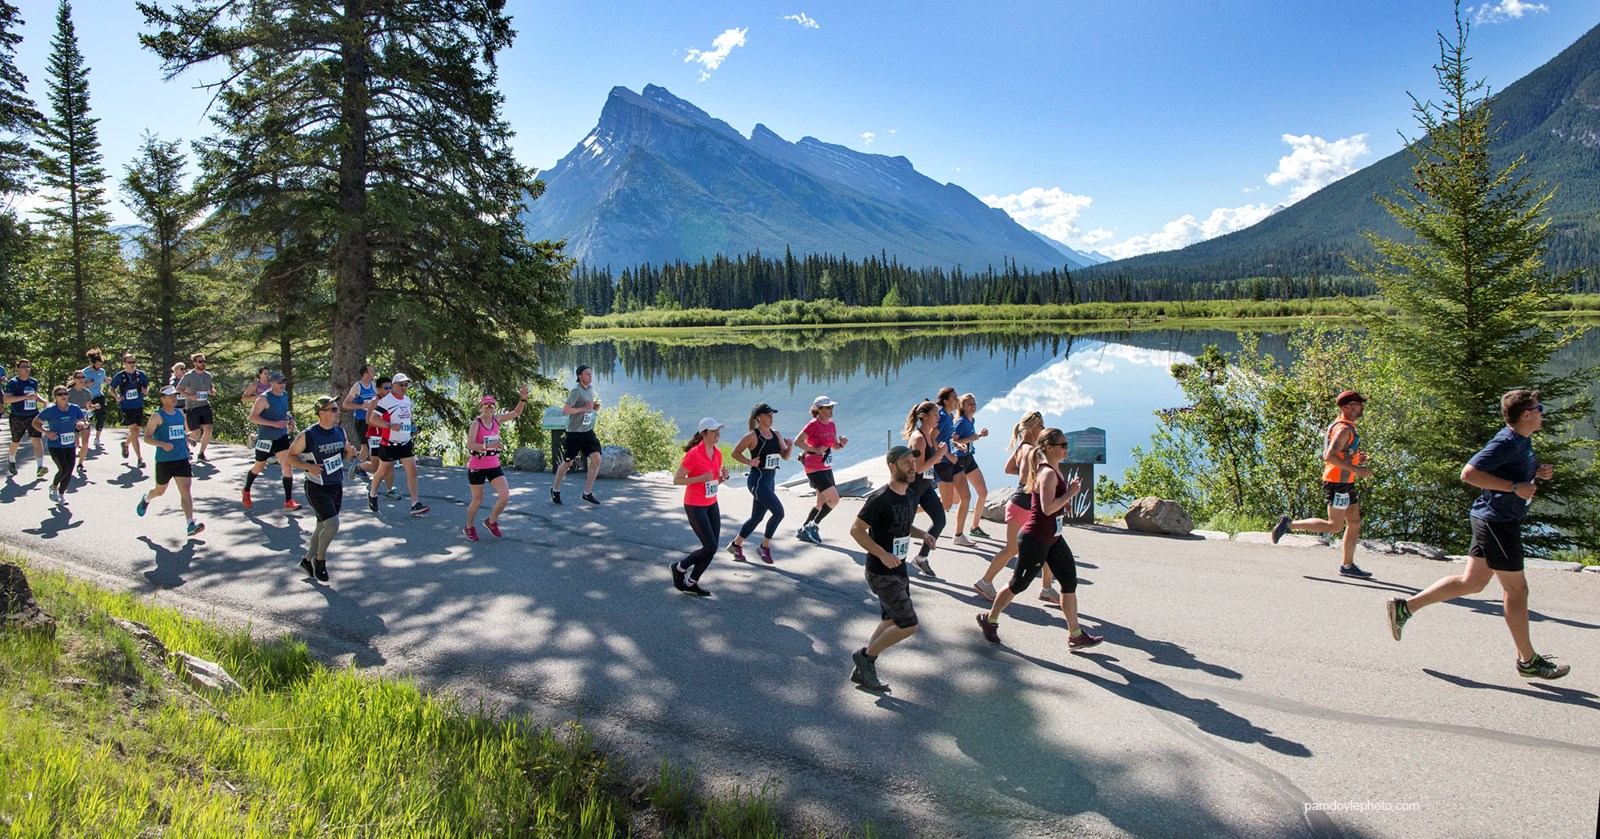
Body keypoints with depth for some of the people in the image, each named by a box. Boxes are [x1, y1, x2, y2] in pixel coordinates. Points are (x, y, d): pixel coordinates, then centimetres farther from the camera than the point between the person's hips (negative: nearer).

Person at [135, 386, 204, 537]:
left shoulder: (180, 414, 11)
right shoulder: (157, 416, -7)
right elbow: (147, 437, -10)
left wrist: (187, 438, 9)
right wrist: (162, 444, -24)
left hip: (182, 458, 3)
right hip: (164, 460, -3)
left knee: (185, 490, -9)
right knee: (160, 490, 16)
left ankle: (190, 525, -14)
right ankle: (146, 499, 53)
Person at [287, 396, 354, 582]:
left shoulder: (340, 431, 2)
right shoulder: (307, 435, -16)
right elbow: (290, 456, -6)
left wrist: (350, 453, -7)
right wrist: (308, 466, -21)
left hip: (336, 486, 6)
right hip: (317, 488, -6)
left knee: (323, 526, 16)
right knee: (332, 525, -15)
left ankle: (307, 560, 35)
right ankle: (320, 560, 8)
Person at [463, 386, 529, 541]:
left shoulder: (496, 419, 0)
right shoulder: (475, 424, -16)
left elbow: (516, 413, 2)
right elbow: (469, 445, -28)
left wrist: (523, 399, -14)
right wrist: (488, 445, -41)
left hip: (494, 466, 5)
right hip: (476, 467, -5)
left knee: (505, 495, -7)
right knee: (477, 499, 7)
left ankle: (491, 521, 18)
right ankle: (469, 527, 31)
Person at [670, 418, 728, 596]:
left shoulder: (717, 453, 4)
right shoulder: (694, 454, -18)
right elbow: (676, 480, -15)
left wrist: (724, 476, -7)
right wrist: (701, 478, -25)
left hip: (712, 505, 8)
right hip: (695, 507, -8)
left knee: (712, 548, 5)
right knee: (710, 547, -9)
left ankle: (690, 583, 20)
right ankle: (679, 568, 15)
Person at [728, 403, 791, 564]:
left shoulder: (776, 434, 8)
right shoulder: (752, 436, -11)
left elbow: (785, 456, 10)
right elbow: (735, 453, -5)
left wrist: (790, 446, -9)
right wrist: (750, 462, -17)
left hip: (770, 480, 8)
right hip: (758, 480, -8)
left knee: (756, 517, 15)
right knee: (778, 512, -15)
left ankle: (736, 545, 32)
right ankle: (766, 546, 2)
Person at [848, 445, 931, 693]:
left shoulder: (911, 497, 7)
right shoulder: (880, 499, -20)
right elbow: (856, 529, -19)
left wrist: (922, 534, 3)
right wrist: (883, 554, -26)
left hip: (899, 571, 9)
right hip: (881, 574, -9)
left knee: (891, 623, 16)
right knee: (908, 626, -9)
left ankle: (863, 672, 28)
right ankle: (865, 656, 10)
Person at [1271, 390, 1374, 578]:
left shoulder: (1347, 428, 17)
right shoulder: (1344, 428, -16)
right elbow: (1329, 457, -26)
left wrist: (1357, 458, 11)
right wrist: (1356, 469, -24)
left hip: (1346, 484, 10)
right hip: (1338, 483, -10)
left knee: (1355, 524, 10)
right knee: (1335, 526, -6)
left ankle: (1348, 566, 15)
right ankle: (1289, 524, -1)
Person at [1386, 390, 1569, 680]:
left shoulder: (1523, 441, 13)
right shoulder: (1506, 442, -18)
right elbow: (1469, 473, -27)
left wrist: (1539, 473, 10)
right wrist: (1515, 488, -25)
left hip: (1492, 521, 10)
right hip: (1498, 522, -10)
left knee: (1471, 582, 12)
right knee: (1516, 590, 1)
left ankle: (1405, 607, 12)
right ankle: (1528, 661, 13)